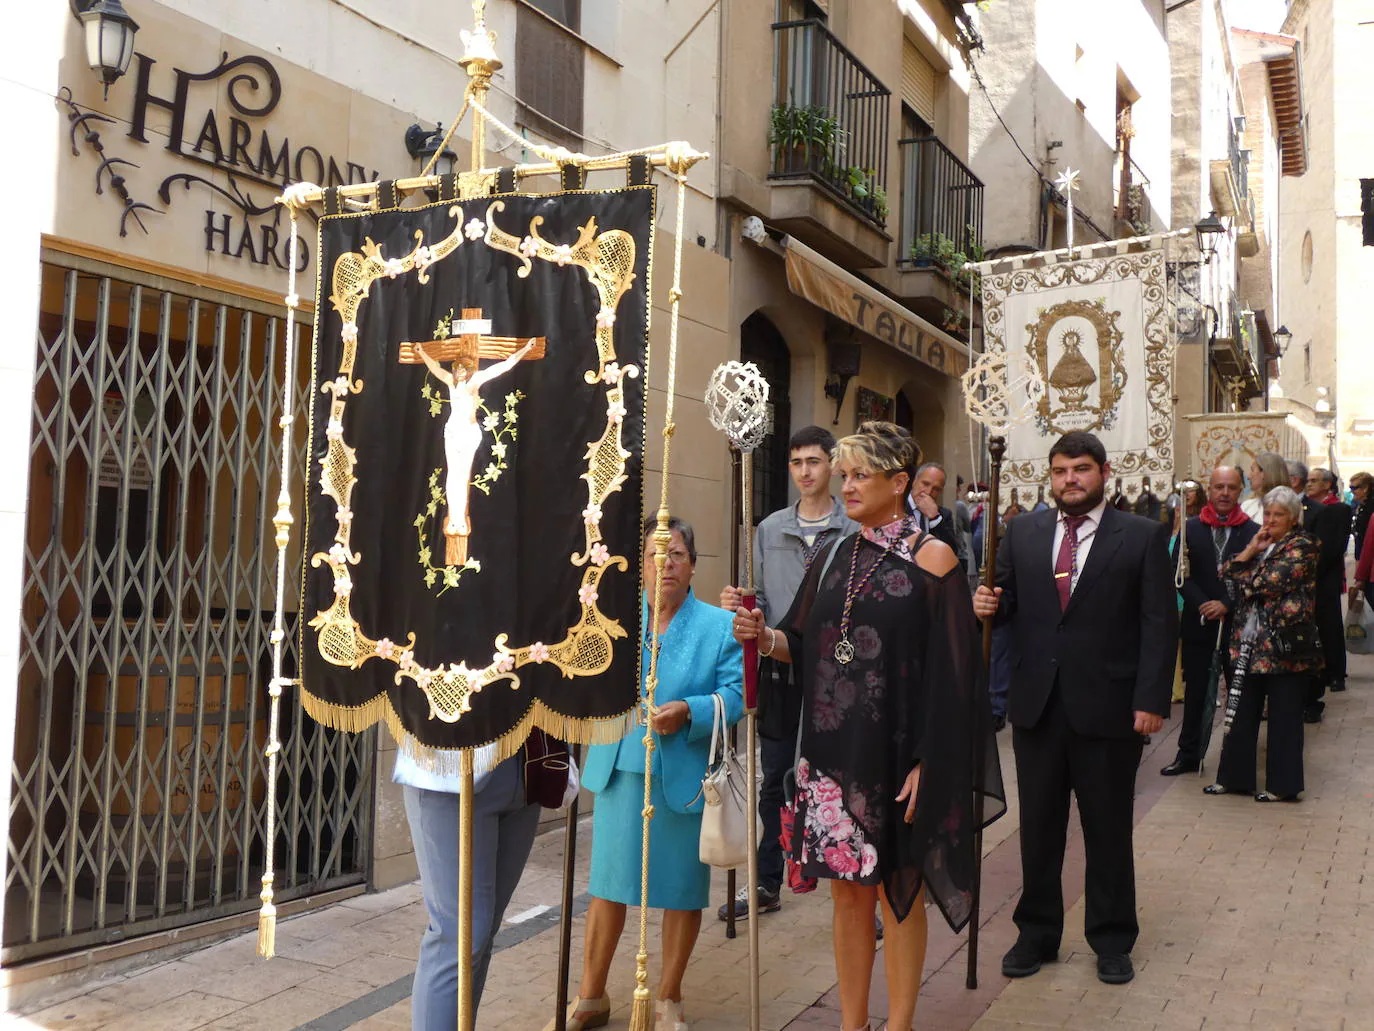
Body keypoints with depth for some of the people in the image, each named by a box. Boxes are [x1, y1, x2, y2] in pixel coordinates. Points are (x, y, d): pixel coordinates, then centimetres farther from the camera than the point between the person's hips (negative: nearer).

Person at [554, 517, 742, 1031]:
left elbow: (735, 693, -9)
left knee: (682, 889, 9)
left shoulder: (719, 625, -1)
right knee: (607, 884, 10)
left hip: (684, 777, -2)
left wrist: (689, 711, -24)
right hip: (619, 771, 2)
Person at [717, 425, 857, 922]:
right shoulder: (769, 530, 9)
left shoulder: (857, 529, -2)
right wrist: (739, 606, -11)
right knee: (775, 781, 12)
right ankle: (766, 884, 25)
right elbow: (761, 599, 10)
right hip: (781, 671, 3)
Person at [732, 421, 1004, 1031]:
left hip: (897, 754, -4)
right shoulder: (834, 558, 8)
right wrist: (763, 636, -10)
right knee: (848, 890, 13)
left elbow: (949, 671, -11)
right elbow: (803, 646, 11)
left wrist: (928, 763, -16)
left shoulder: (932, 558, -7)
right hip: (834, 751, 5)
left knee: (898, 892, 9)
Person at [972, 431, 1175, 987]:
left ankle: (1112, 940, 27)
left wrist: (1151, 699, -13)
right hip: (1036, 705, 3)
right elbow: (1008, 602, 11)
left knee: (1108, 830, 11)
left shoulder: (1143, 536, -2)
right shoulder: (1023, 532, 8)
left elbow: (1160, 624, -5)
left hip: (1108, 709, -2)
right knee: (1038, 827, 12)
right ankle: (1036, 934, 27)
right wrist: (988, 604, -13)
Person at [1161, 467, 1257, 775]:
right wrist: (1203, 606, -12)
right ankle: (1188, 754, 18)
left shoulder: (1252, 532, -1)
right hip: (1198, 622, 1)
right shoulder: (1191, 529, 4)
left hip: (1237, 622, -1)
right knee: (1195, 692, 9)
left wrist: (1226, 605, -14)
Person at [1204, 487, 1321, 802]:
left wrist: (1245, 581, 0)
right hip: (1249, 643, 7)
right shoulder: (1260, 542, 16)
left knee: (1283, 717, 2)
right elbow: (1227, 574, 7)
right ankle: (1234, 777, 19)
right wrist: (1250, 551, -4)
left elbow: (1270, 582, -17)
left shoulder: (1302, 546, -6)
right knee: (1241, 713, 11)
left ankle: (1282, 785, 11)